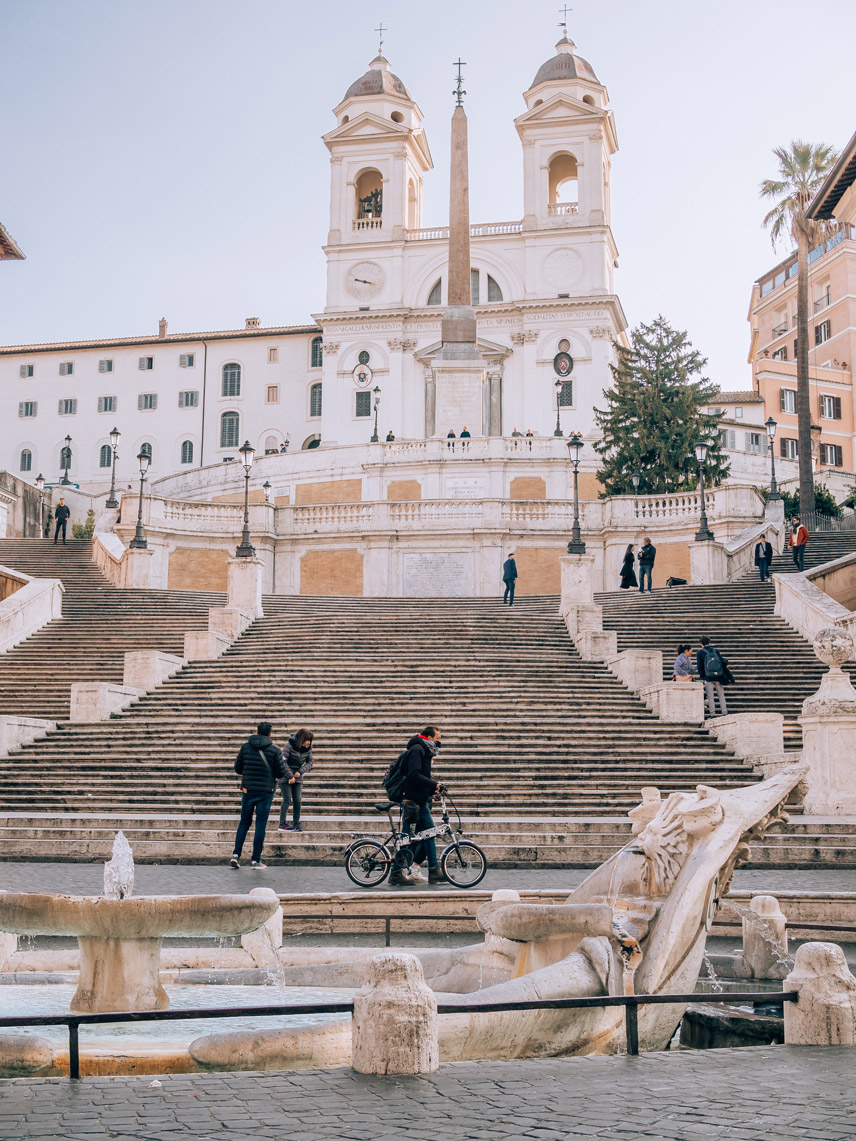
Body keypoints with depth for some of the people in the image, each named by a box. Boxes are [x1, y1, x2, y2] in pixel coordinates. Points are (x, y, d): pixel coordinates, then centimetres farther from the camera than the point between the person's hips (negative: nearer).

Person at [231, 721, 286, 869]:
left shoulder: (245, 746, 1)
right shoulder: (274, 750, -5)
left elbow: (237, 769, 5)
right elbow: (280, 773, -3)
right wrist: (274, 777, 19)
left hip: (248, 790, 2)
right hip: (266, 791, -2)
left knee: (244, 823, 14)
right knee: (260, 825, 3)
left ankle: (236, 854, 2)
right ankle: (256, 860, 3)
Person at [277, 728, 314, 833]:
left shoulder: (307, 748, 1)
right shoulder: (289, 745, -14)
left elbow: (310, 762, 3)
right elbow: (283, 761, -15)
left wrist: (300, 771, -13)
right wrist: (290, 776, -16)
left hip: (298, 778, 5)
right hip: (285, 777, -5)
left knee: (297, 801, 0)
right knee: (287, 800, -9)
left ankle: (296, 823, 10)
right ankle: (282, 824, -7)